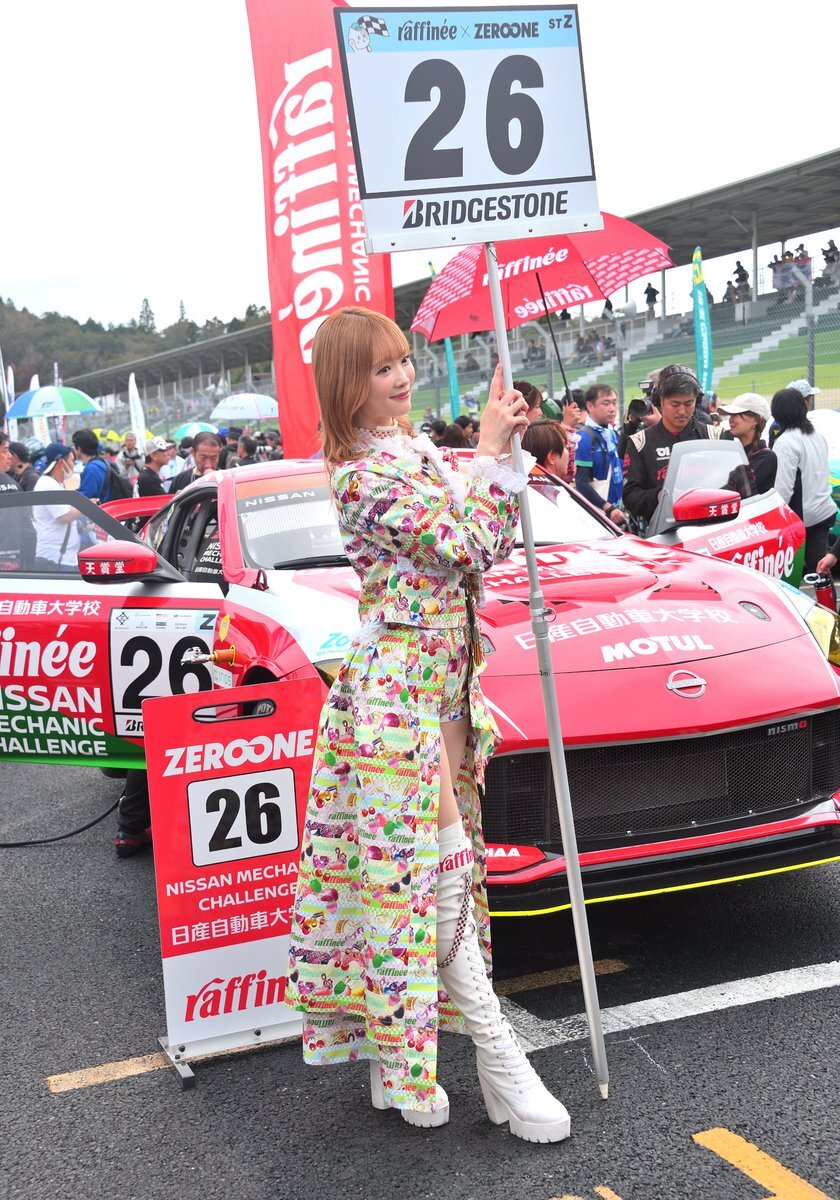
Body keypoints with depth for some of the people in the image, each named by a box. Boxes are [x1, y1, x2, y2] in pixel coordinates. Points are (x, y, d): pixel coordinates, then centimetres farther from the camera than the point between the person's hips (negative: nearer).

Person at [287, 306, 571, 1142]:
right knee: (439, 872, -5)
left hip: (443, 683, 10)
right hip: (402, 688, -10)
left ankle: (395, 1061, 23)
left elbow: (491, 544, 18)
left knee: (403, 875, 13)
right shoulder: (364, 472, -15)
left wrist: (504, 448, 8)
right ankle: (501, 1062, 2)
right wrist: (491, 449, -9)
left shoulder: (417, 451, 14)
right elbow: (465, 547, -17)